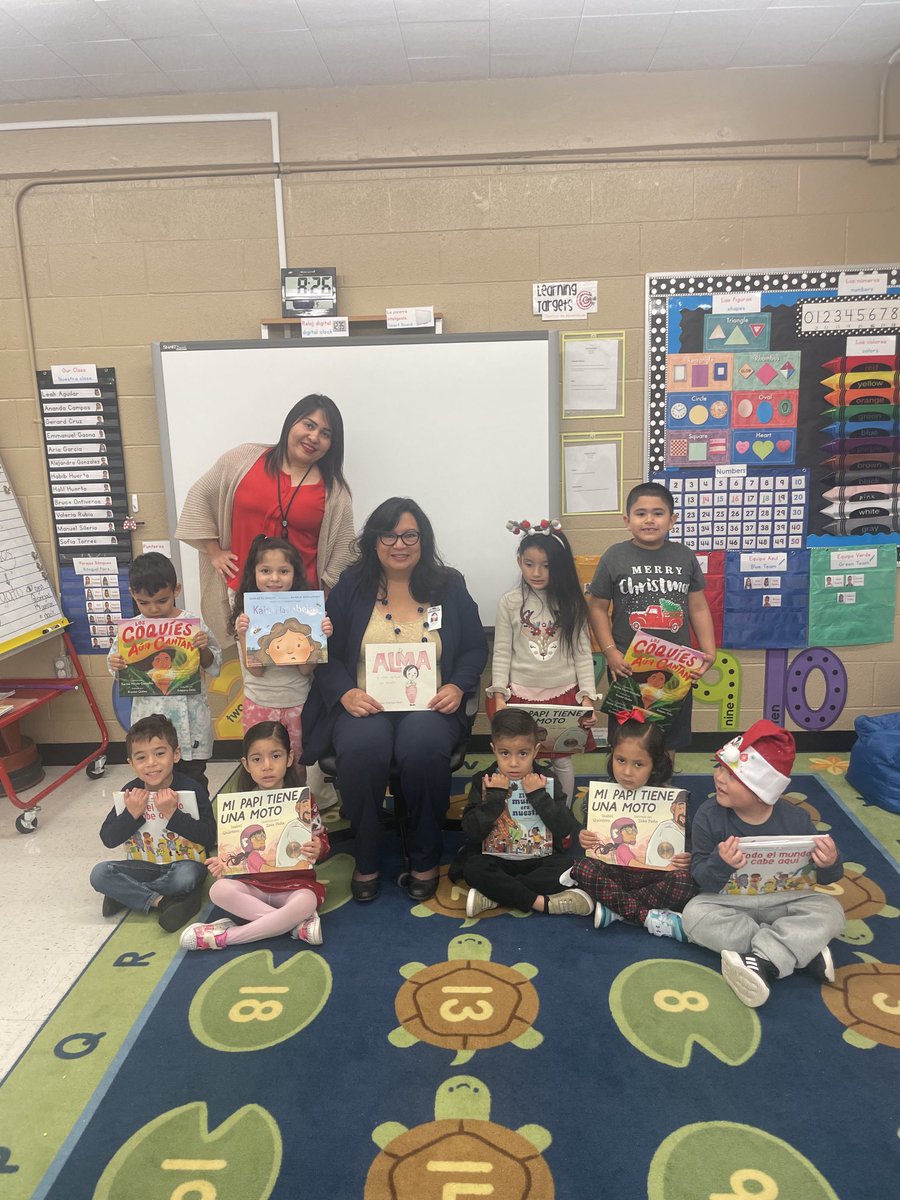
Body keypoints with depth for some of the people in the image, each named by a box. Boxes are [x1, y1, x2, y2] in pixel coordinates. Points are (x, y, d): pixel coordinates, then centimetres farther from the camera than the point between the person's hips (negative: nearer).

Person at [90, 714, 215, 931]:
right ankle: (164, 901, -20)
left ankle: (126, 894, -13)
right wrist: (131, 814, -25)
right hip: (146, 864, 4)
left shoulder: (192, 789, -17)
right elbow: (108, 839, -7)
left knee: (186, 876, -37)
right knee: (99, 874, -16)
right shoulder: (131, 792, -5)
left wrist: (172, 814, -35)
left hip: (185, 862, -4)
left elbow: (209, 838, -26)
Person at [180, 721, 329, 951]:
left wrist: (318, 849, -21)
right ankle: (298, 924, -25)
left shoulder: (303, 801, -2)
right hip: (253, 884, 3)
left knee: (306, 902, -36)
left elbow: (321, 838, 3)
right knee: (219, 891, -27)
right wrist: (222, 862, -11)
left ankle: (225, 936, -23)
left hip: (294, 883, -2)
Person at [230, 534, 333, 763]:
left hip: (298, 703, 1)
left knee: (297, 766, 17)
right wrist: (244, 635, -25)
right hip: (259, 704, 0)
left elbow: (306, 669, -9)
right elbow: (255, 669, -13)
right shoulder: (246, 616, -8)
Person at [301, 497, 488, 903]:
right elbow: (326, 652, 5)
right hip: (365, 705, 0)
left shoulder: (449, 586, 10)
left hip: (430, 705, 0)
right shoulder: (350, 587, 8)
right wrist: (345, 692, -14)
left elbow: (475, 648, 11)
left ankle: (426, 860, -8)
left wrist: (458, 687, -9)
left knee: (423, 747, -34)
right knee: (362, 748, -34)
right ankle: (366, 861, -8)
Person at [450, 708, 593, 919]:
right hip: (496, 857, -1)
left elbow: (566, 830, -12)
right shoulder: (483, 782, -3)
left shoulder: (547, 781, -2)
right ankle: (542, 902, -27)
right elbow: (472, 832, -13)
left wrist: (539, 796, -20)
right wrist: (495, 796, -21)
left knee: (566, 866, -27)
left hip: (539, 857, 1)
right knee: (473, 869, -29)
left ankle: (494, 895, -24)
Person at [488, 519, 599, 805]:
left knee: (563, 759, 9)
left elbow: (582, 652, 1)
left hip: (564, 694, 0)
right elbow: (502, 653, 0)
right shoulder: (510, 603, -2)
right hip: (521, 694, 0)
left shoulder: (571, 603, 0)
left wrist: (587, 697, -6)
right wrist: (499, 696, -7)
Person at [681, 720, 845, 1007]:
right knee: (694, 914, -28)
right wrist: (720, 864, -37)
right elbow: (700, 878, -14)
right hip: (729, 901, 0)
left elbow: (823, 878, -1)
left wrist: (830, 865, -26)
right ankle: (801, 948, -24)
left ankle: (762, 960, -31)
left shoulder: (795, 820, -11)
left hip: (782, 900, 1)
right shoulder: (709, 816, -14)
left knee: (829, 910, -21)